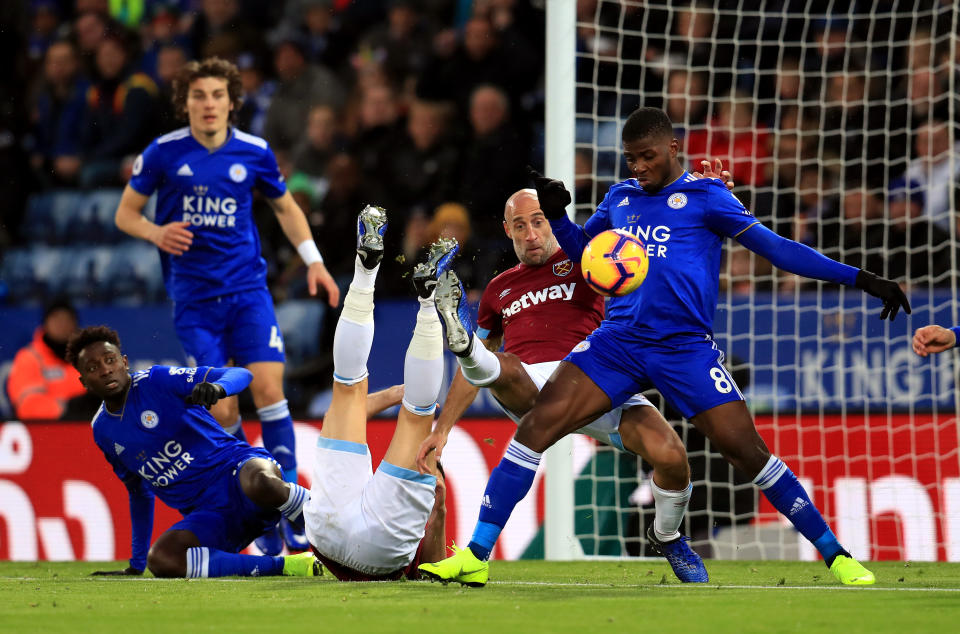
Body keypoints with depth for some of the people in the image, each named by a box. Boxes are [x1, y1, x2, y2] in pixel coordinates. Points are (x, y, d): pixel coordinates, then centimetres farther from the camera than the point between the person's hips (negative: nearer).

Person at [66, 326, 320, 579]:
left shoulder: (158, 380, -3)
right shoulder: (102, 430, 13)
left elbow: (241, 375, -8)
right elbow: (139, 492, 26)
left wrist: (218, 387, -32)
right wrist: (136, 565, 26)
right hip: (205, 515, 5)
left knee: (260, 483, -43)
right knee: (159, 560, -29)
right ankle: (282, 565, -26)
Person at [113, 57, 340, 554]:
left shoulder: (254, 153, 2)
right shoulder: (163, 153, -3)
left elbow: (285, 206, 19)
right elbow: (125, 213, 7)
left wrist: (313, 260, 8)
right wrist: (156, 233, -15)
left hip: (247, 289, 1)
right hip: (193, 298, -1)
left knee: (268, 388, -16)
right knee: (221, 410, -7)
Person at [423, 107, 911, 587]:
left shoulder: (704, 197, 1)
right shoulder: (620, 198, 15)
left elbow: (775, 248, -2)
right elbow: (582, 249, 31)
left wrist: (859, 279, -8)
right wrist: (556, 215, 9)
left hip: (685, 348, -3)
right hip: (618, 340, 4)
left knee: (747, 450, -10)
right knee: (537, 425, -13)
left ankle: (836, 557, 5)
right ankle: (476, 555, -9)